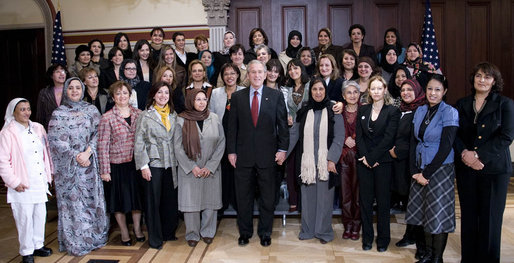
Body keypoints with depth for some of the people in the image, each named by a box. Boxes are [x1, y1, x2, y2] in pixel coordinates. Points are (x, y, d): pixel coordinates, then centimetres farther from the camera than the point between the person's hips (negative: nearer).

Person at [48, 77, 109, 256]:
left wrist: (87, 153, -13)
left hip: (90, 164, 2)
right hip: (68, 166, -2)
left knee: (92, 199, 6)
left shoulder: (91, 110, 7)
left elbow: (98, 133, 1)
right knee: (72, 201, 1)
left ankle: (95, 237, 18)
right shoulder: (58, 114, 2)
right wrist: (76, 157, -12)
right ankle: (76, 242, 11)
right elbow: (57, 140, -5)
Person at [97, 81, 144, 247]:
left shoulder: (138, 114, 3)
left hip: (136, 163, 3)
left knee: (137, 195, 12)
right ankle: (124, 232, 26)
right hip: (117, 164, -3)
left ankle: (137, 229, 30)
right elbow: (103, 145, -8)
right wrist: (104, 170, -10)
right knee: (119, 199, 9)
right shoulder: (107, 118, -7)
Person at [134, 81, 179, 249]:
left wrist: (177, 160, 6)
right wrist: (143, 165, -10)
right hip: (153, 164, -4)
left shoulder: (173, 115, 12)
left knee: (171, 200, 8)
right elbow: (139, 142, -4)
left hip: (170, 164, 4)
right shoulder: (145, 116, -1)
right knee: (153, 201, 2)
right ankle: (155, 238, 15)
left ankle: (168, 232, 26)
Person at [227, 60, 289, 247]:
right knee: (243, 196, 9)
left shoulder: (276, 96, 3)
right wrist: (231, 151, 0)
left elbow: (282, 124, 2)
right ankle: (244, 232, 25)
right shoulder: (237, 97, 6)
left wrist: (282, 149, -4)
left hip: (267, 154, -1)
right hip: (243, 154, 1)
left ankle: (265, 233, 23)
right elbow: (232, 126, 5)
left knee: (267, 197, 8)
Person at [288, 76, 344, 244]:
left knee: (324, 197, 4)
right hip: (307, 162, 3)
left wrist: (332, 159, -14)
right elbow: (294, 134, 7)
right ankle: (308, 230, 22)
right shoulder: (304, 111, 8)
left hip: (326, 162, -2)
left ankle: (323, 231, 18)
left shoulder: (334, 111, -1)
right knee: (308, 196, 9)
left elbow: (339, 137, -6)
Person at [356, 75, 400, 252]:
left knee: (383, 201, 3)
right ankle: (367, 237, 16)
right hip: (364, 161, 3)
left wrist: (372, 158, -13)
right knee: (365, 200, 6)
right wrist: (364, 157, -8)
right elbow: (359, 136, 4)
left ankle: (383, 238, 15)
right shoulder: (363, 110, 10)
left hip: (382, 161, -3)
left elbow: (388, 138, -9)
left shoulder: (393, 111, -2)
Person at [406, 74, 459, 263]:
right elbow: (413, 141, 7)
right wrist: (415, 171, -2)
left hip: (440, 169, -5)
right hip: (420, 170, 5)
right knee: (424, 212, 12)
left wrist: (427, 173, -13)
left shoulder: (449, 112, -10)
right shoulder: (420, 111, 7)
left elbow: (445, 147, -14)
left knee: (439, 215, 2)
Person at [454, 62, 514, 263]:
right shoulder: (462, 104, 10)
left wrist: (478, 155, -16)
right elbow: (454, 134, 5)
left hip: (494, 169, -3)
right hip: (466, 168, 3)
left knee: (490, 217, 3)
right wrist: (464, 153, -13)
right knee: (468, 216, 8)